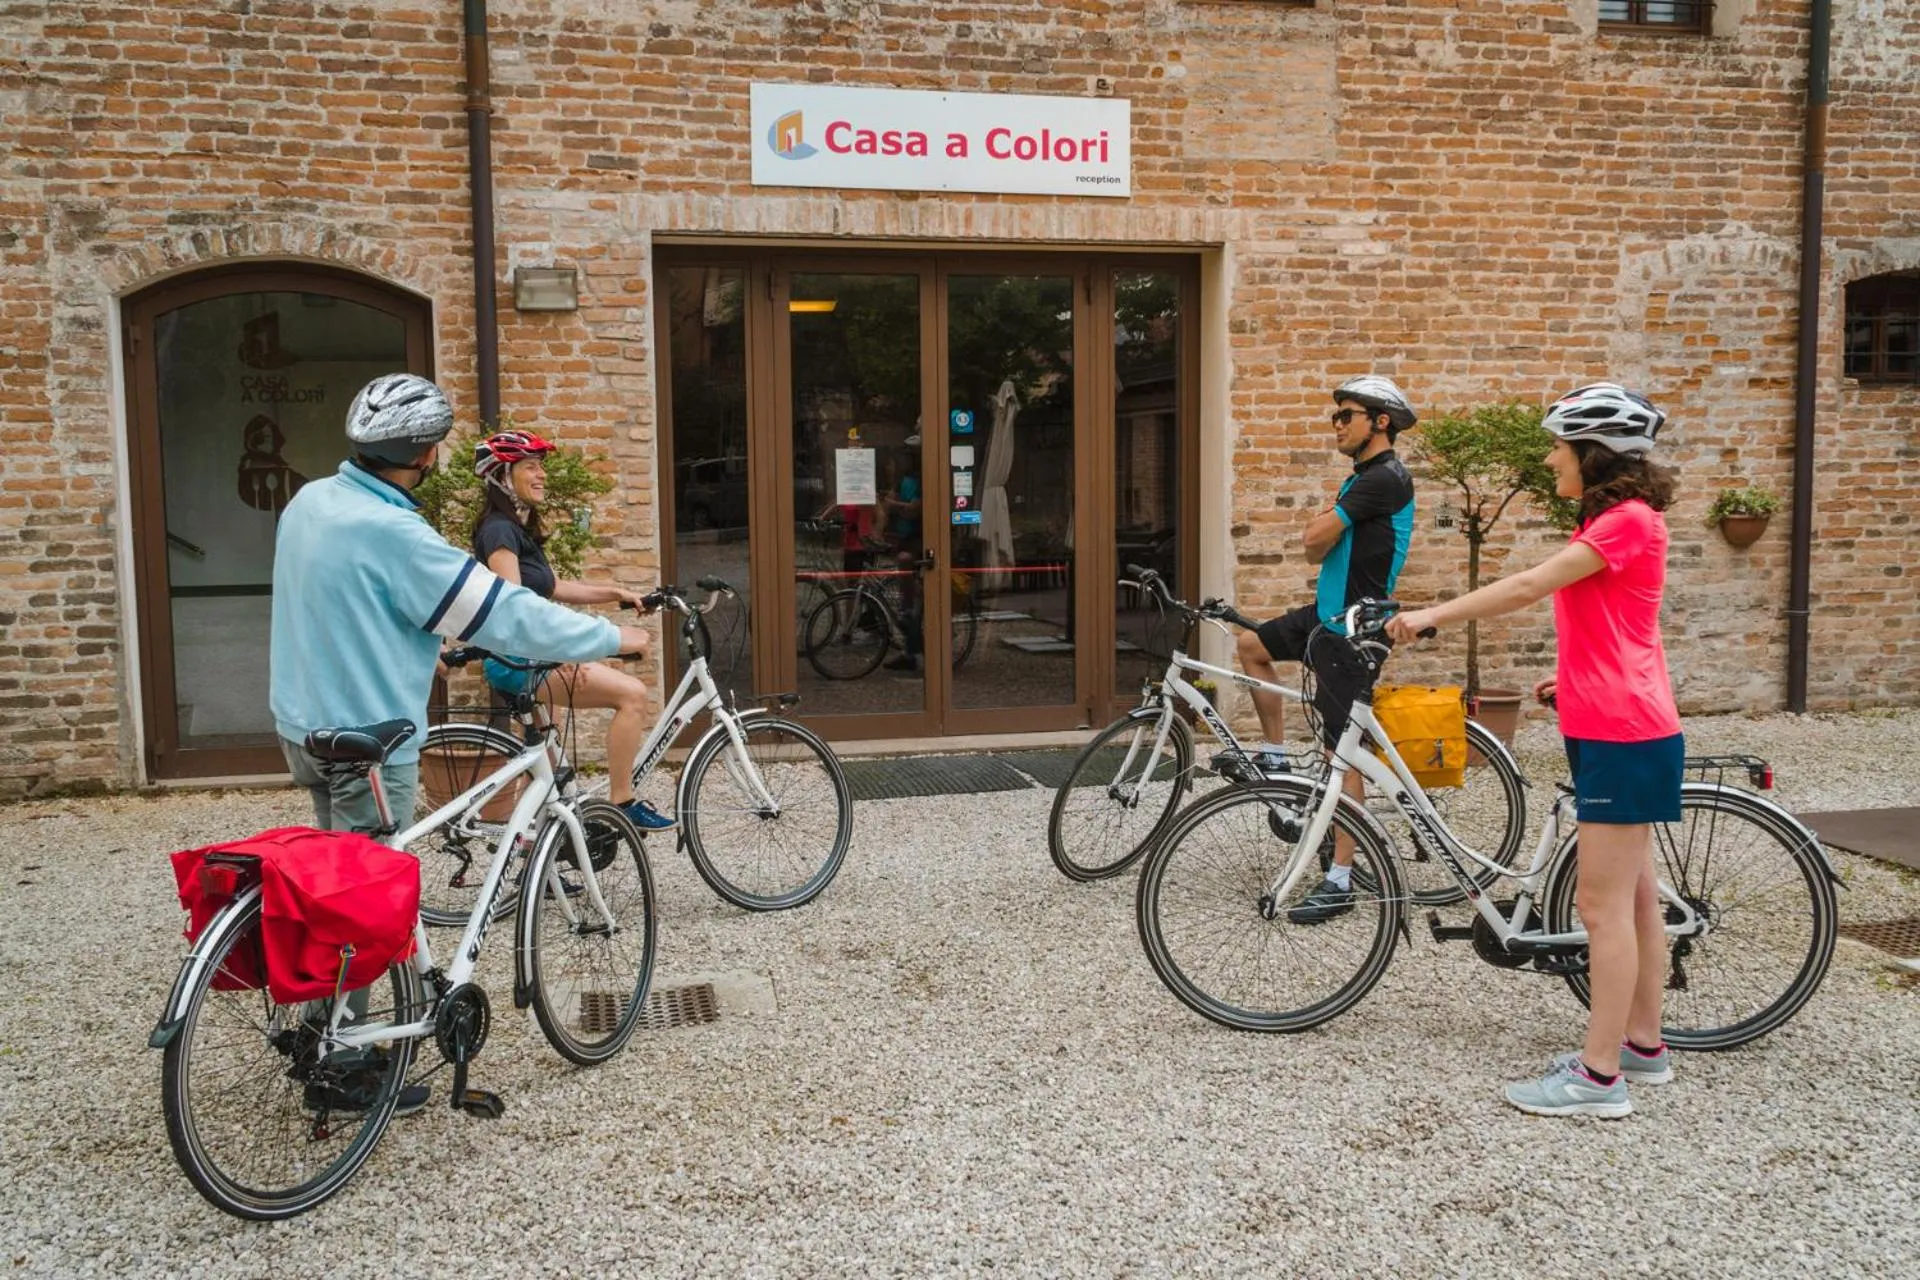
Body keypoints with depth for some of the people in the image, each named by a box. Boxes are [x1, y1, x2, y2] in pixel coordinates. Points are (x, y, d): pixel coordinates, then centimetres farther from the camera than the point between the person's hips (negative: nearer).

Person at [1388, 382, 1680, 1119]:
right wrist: (1571, 679, 16)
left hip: (1623, 734, -10)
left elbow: (1528, 586, -22)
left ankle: (1599, 1077, 0)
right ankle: (1643, 1045, 27)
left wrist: (1432, 616, -18)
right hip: (1616, 729, 10)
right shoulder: (1614, 520, 16)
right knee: (1633, 895, 16)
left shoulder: (1628, 519, -15)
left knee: (1605, 904, -6)